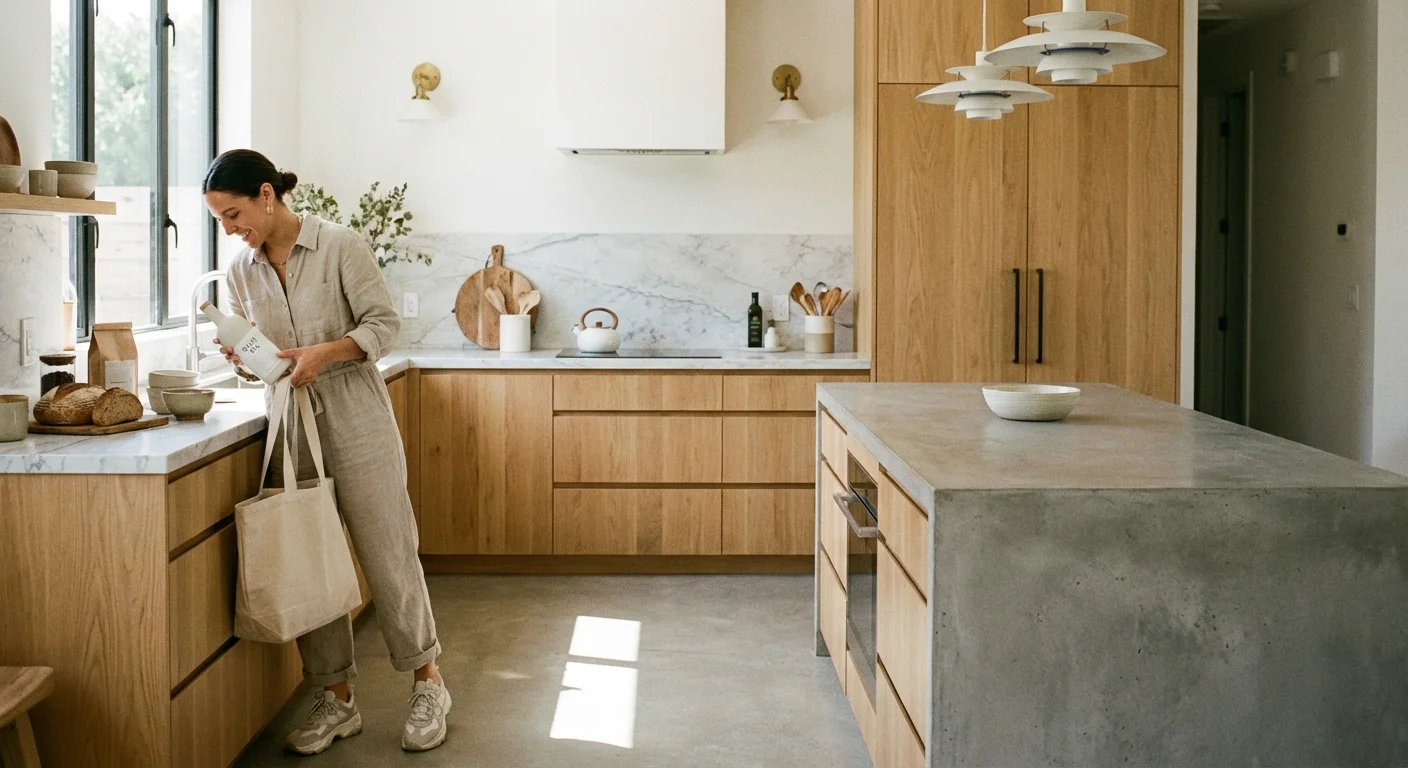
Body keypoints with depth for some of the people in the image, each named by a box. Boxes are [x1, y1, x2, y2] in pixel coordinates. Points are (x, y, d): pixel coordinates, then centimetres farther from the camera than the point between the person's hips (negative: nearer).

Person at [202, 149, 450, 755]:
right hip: (293, 430, 5)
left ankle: (427, 685, 16)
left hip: (358, 425, -5)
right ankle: (337, 701, 18)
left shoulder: (340, 245, -7)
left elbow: (383, 324, -7)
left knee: (388, 556, 0)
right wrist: (242, 357, -6)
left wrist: (324, 352, -22)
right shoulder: (242, 272, 9)